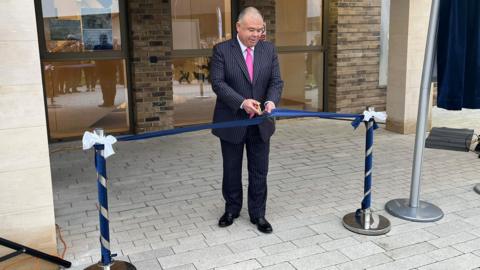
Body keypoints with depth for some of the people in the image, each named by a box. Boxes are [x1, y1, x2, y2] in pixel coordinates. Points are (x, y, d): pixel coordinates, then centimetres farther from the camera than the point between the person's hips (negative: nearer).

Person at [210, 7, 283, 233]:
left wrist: (271, 100, -21)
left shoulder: (269, 50, 3)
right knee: (231, 170, 13)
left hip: (260, 123, 2)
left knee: (259, 172, 8)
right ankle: (232, 209, 32)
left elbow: (276, 81, 0)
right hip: (231, 122, -2)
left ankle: (257, 214, 22)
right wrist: (242, 102, -27)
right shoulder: (222, 50, -7)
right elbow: (218, 83, -15)